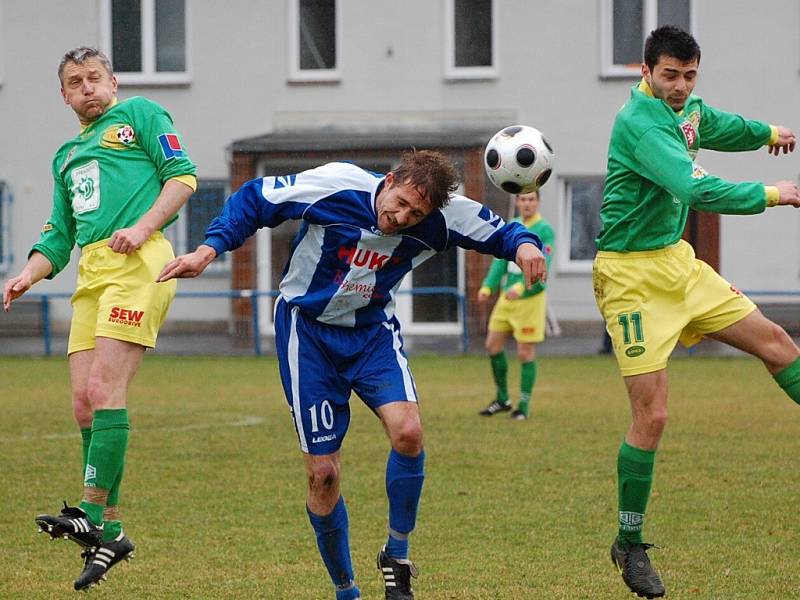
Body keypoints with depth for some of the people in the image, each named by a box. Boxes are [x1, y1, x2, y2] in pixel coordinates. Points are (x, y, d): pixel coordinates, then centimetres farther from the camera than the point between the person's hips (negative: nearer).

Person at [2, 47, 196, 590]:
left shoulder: (140, 114, 11)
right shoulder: (67, 156, 30)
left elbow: (182, 175, 1)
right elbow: (59, 237, 28)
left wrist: (143, 227, -14)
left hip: (137, 262, -7)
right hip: (91, 273, 7)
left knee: (105, 388, -17)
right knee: (85, 399, -1)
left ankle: (94, 513, -20)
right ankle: (109, 530, 3)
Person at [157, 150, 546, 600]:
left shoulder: (444, 216, -16)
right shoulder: (336, 186, -24)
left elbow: (496, 231, -2)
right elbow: (254, 200, -13)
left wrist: (524, 244, -25)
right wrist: (209, 250, -21)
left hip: (374, 331, 2)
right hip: (307, 330, -2)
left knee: (408, 431, -25)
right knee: (323, 473, -6)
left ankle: (397, 556, -3)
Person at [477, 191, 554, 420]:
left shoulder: (544, 230, -11)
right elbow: (500, 261, 10)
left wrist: (521, 287, -34)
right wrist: (487, 286, -3)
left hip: (530, 298, -7)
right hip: (506, 297, 7)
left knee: (525, 353, -3)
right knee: (493, 345, 6)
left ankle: (524, 407, 7)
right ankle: (502, 399, 21)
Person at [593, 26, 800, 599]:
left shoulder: (688, 109, 6)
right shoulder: (641, 123, -24)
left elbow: (718, 126, 32)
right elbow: (698, 190, -35)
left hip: (677, 261, 9)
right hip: (633, 276, -9)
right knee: (652, 415, -12)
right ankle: (630, 545, 3)